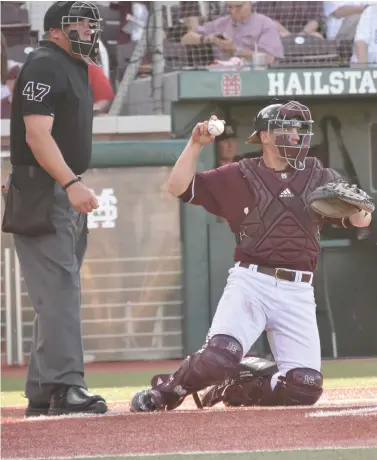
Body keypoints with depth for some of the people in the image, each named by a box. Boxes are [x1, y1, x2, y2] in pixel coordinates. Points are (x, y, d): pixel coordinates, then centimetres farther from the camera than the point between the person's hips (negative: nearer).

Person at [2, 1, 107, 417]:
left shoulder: (76, 68, 19)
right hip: (42, 194, -10)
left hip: (68, 194, 10)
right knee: (59, 289, -16)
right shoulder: (44, 66, -12)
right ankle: (65, 386, -21)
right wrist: (71, 183, -31)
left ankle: (41, 394, 14)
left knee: (58, 293, 10)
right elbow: (37, 135, -21)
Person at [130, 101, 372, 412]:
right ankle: (163, 393, 1)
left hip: (297, 293, 3)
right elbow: (178, 187, 3)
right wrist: (196, 144, -8)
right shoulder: (239, 177, 8)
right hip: (250, 284, -3)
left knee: (305, 387, -10)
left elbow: (362, 220, 6)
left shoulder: (320, 178, 14)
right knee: (218, 358, -28)